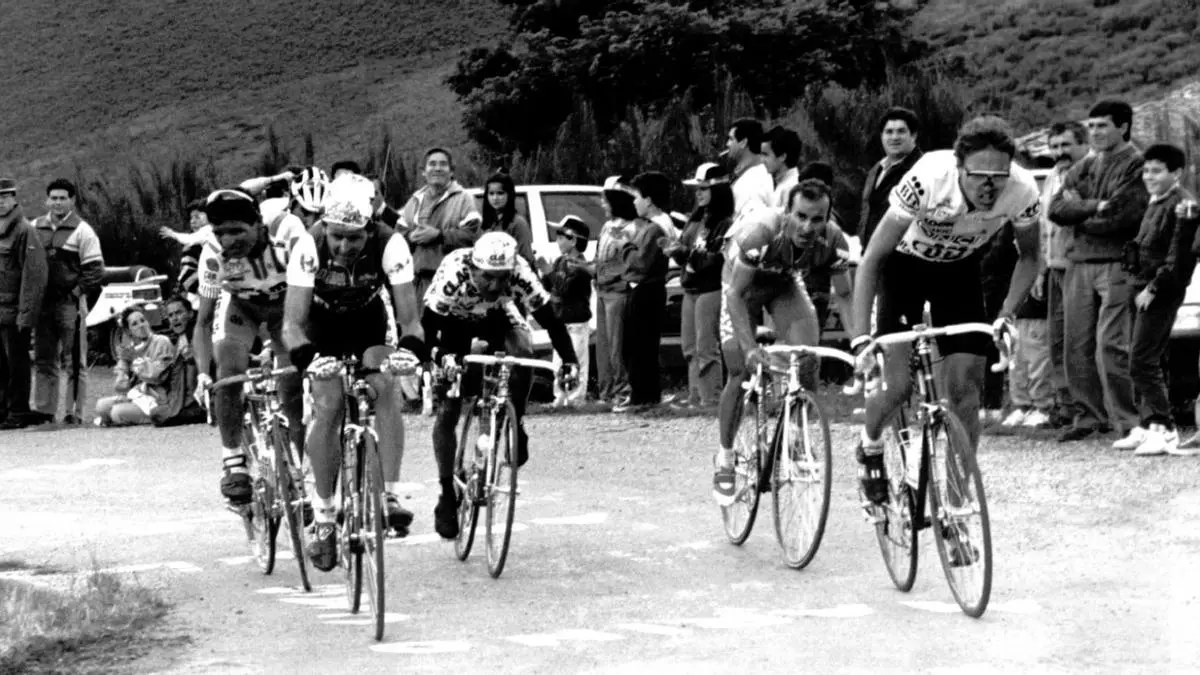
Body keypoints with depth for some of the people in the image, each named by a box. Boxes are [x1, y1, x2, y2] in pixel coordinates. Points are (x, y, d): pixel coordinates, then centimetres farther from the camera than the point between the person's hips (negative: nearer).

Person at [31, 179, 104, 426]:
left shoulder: (82, 231, -2)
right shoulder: (35, 227, 12)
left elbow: (96, 270, -4)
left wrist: (77, 290, -13)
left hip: (70, 304, -5)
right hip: (42, 304, 5)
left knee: (74, 363, -2)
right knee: (43, 360, 8)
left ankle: (74, 413, 0)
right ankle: (43, 411, 12)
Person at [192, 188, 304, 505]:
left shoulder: (287, 240, -37)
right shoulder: (214, 254, -31)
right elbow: (204, 321, -22)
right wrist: (202, 373, -35)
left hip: (286, 304, -1)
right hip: (240, 305, 1)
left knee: (293, 390, -13)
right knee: (228, 374, -23)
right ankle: (233, 463, -9)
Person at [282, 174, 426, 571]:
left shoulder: (389, 245, -30)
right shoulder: (309, 247, -31)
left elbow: (408, 316, -28)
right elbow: (293, 321, -32)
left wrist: (411, 347, -49)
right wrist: (305, 358, -52)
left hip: (368, 326, 1)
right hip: (323, 332, -1)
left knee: (387, 386, -27)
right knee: (328, 406, -19)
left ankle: (390, 496, -23)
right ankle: (323, 516, -8)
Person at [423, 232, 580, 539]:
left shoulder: (520, 273, -34)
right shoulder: (454, 272, -39)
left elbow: (548, 317, -29)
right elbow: (430, 321, -35)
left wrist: (569, 361, -39)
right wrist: (442, 356, -51)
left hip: (495, 317, 1)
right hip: (453, 321, -1)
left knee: (521, 350, -32)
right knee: (447, 411, -7)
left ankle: (515, 426, -8)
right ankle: (447, 494, 6)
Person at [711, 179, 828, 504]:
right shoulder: (761, 232, -39)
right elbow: (736, 294, -36)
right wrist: (749, 347, -46)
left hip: (785, 283, 3)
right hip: (743, 282, -3)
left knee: (807, 362, -17)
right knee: (741, 373, -8)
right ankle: (725, 458, 11)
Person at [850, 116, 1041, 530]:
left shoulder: (1021, 191, -29)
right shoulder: (928, 180, -38)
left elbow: (1029, 257, -6)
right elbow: (872, 259, -32)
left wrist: (1006, 316, -18)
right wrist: (861, 339, -38)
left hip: (960, 270, 3)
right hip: (905, 265, -3)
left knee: (965, 389, -7)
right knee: (899, 386, -15)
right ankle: (870, 446, 18)